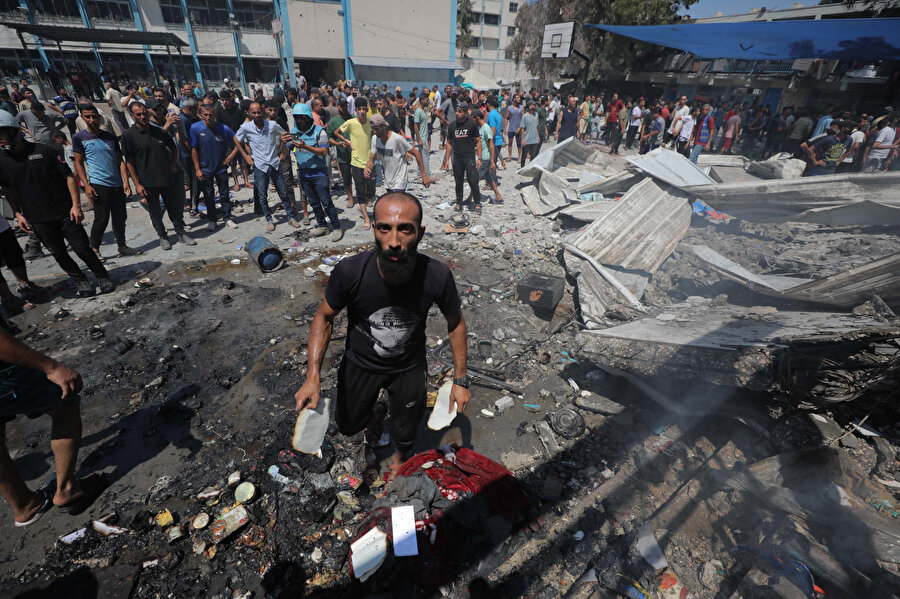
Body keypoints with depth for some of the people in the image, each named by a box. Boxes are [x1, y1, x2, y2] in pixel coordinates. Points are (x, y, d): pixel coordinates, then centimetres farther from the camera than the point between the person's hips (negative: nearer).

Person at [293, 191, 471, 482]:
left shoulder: (437, 276, -31)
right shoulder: (349, 271, -32)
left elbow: (456, 322, -11)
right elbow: (324, 317, -12)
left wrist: (460, 380, -8)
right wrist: (313, 376, -22)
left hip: (409, 367, 0)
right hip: (360, 363, 1)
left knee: (405, 434, 20)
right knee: (347, 425, 22)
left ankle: (400, 455, 59)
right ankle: (376, 413, 58)